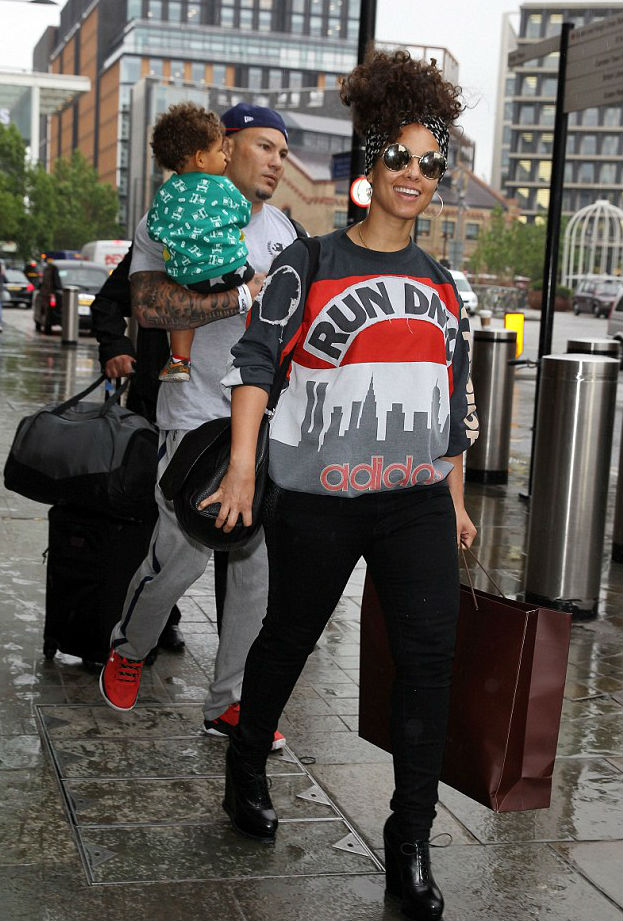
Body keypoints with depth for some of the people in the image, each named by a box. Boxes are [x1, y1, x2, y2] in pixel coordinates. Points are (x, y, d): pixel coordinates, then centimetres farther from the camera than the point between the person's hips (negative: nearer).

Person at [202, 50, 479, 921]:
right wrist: (243, 463, -19)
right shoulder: (310, 264, -2)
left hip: (417, 500, 4)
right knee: (289, 638, 10)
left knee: (430, 654, -6)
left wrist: (457, 499, 16)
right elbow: (256, 357, -8)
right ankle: (247, 769, 38)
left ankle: (410, 848, 4)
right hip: (318, 498, -3)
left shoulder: (440, 284, 12)